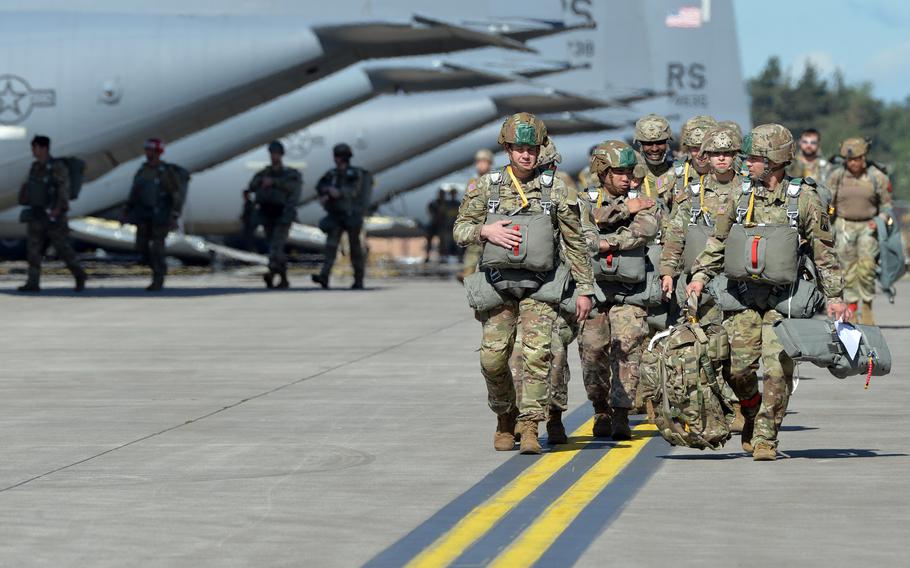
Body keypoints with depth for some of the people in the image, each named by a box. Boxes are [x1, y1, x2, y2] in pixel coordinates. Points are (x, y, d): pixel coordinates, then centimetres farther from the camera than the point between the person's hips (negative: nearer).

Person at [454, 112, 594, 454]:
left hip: (539, 288, -2)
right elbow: (460, 229, 10)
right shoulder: (486, 187, 5)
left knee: (537, 354, -15)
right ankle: (505, 418, 22)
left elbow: (576, 243, 6)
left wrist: (585, 289, 4)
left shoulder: (555, 190, 2)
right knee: (493, 358, -1)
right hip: (498, 286, 2)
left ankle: (529, 427, -12)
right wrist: (485, 231, -12)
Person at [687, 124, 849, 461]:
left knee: (777, 367, -10)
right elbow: (718, 241, 16)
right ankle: (752, 416, 24)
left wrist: (834, 297, 0)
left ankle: (766, 436, 1)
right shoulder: (741, 197, 8)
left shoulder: (804, 199, 0)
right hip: (743, 294, 3)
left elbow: (824, 252, 3)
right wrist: (700, 275, 4)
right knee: (739, 366, -4)